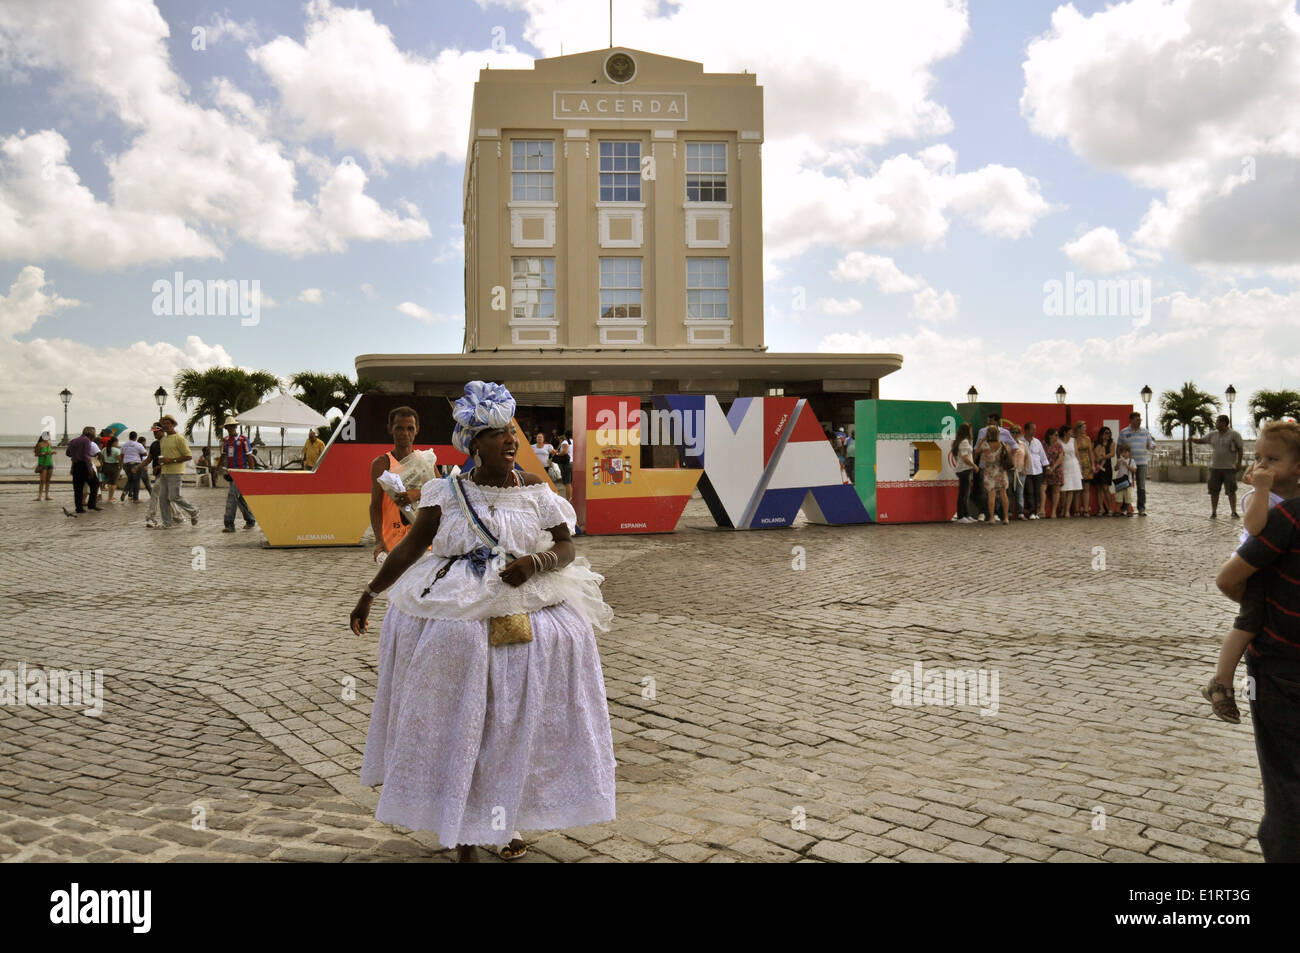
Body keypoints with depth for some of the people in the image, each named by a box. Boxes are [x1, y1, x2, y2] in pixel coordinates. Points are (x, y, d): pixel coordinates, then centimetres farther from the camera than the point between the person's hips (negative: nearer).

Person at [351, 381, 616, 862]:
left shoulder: (535, 489, 2)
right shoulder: (449, 491, -1)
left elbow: (566, 546, 2)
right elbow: (410, 546, 1)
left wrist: (536, 562, -18)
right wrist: (369, 594, 1)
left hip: (525, 613, 1)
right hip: (454, 617, -1)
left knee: (516, 722, 4)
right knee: (458, 723, 5)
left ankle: (504, 821, 23)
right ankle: (461, 823, 22)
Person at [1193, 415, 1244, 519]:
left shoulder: (1234, 435, -4)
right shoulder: (1213, 435, 9)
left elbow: (1240, 449, -4)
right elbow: (1200, 440, 14)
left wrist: (1239, 462, -10)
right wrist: (1193, 439, -8)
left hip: (1229, 468, -4)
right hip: (1215, 467, 4)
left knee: (1231, 491, -2)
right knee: (1214, 491, 4)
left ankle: (1234, 512, 5)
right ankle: (1214, 512, 10)